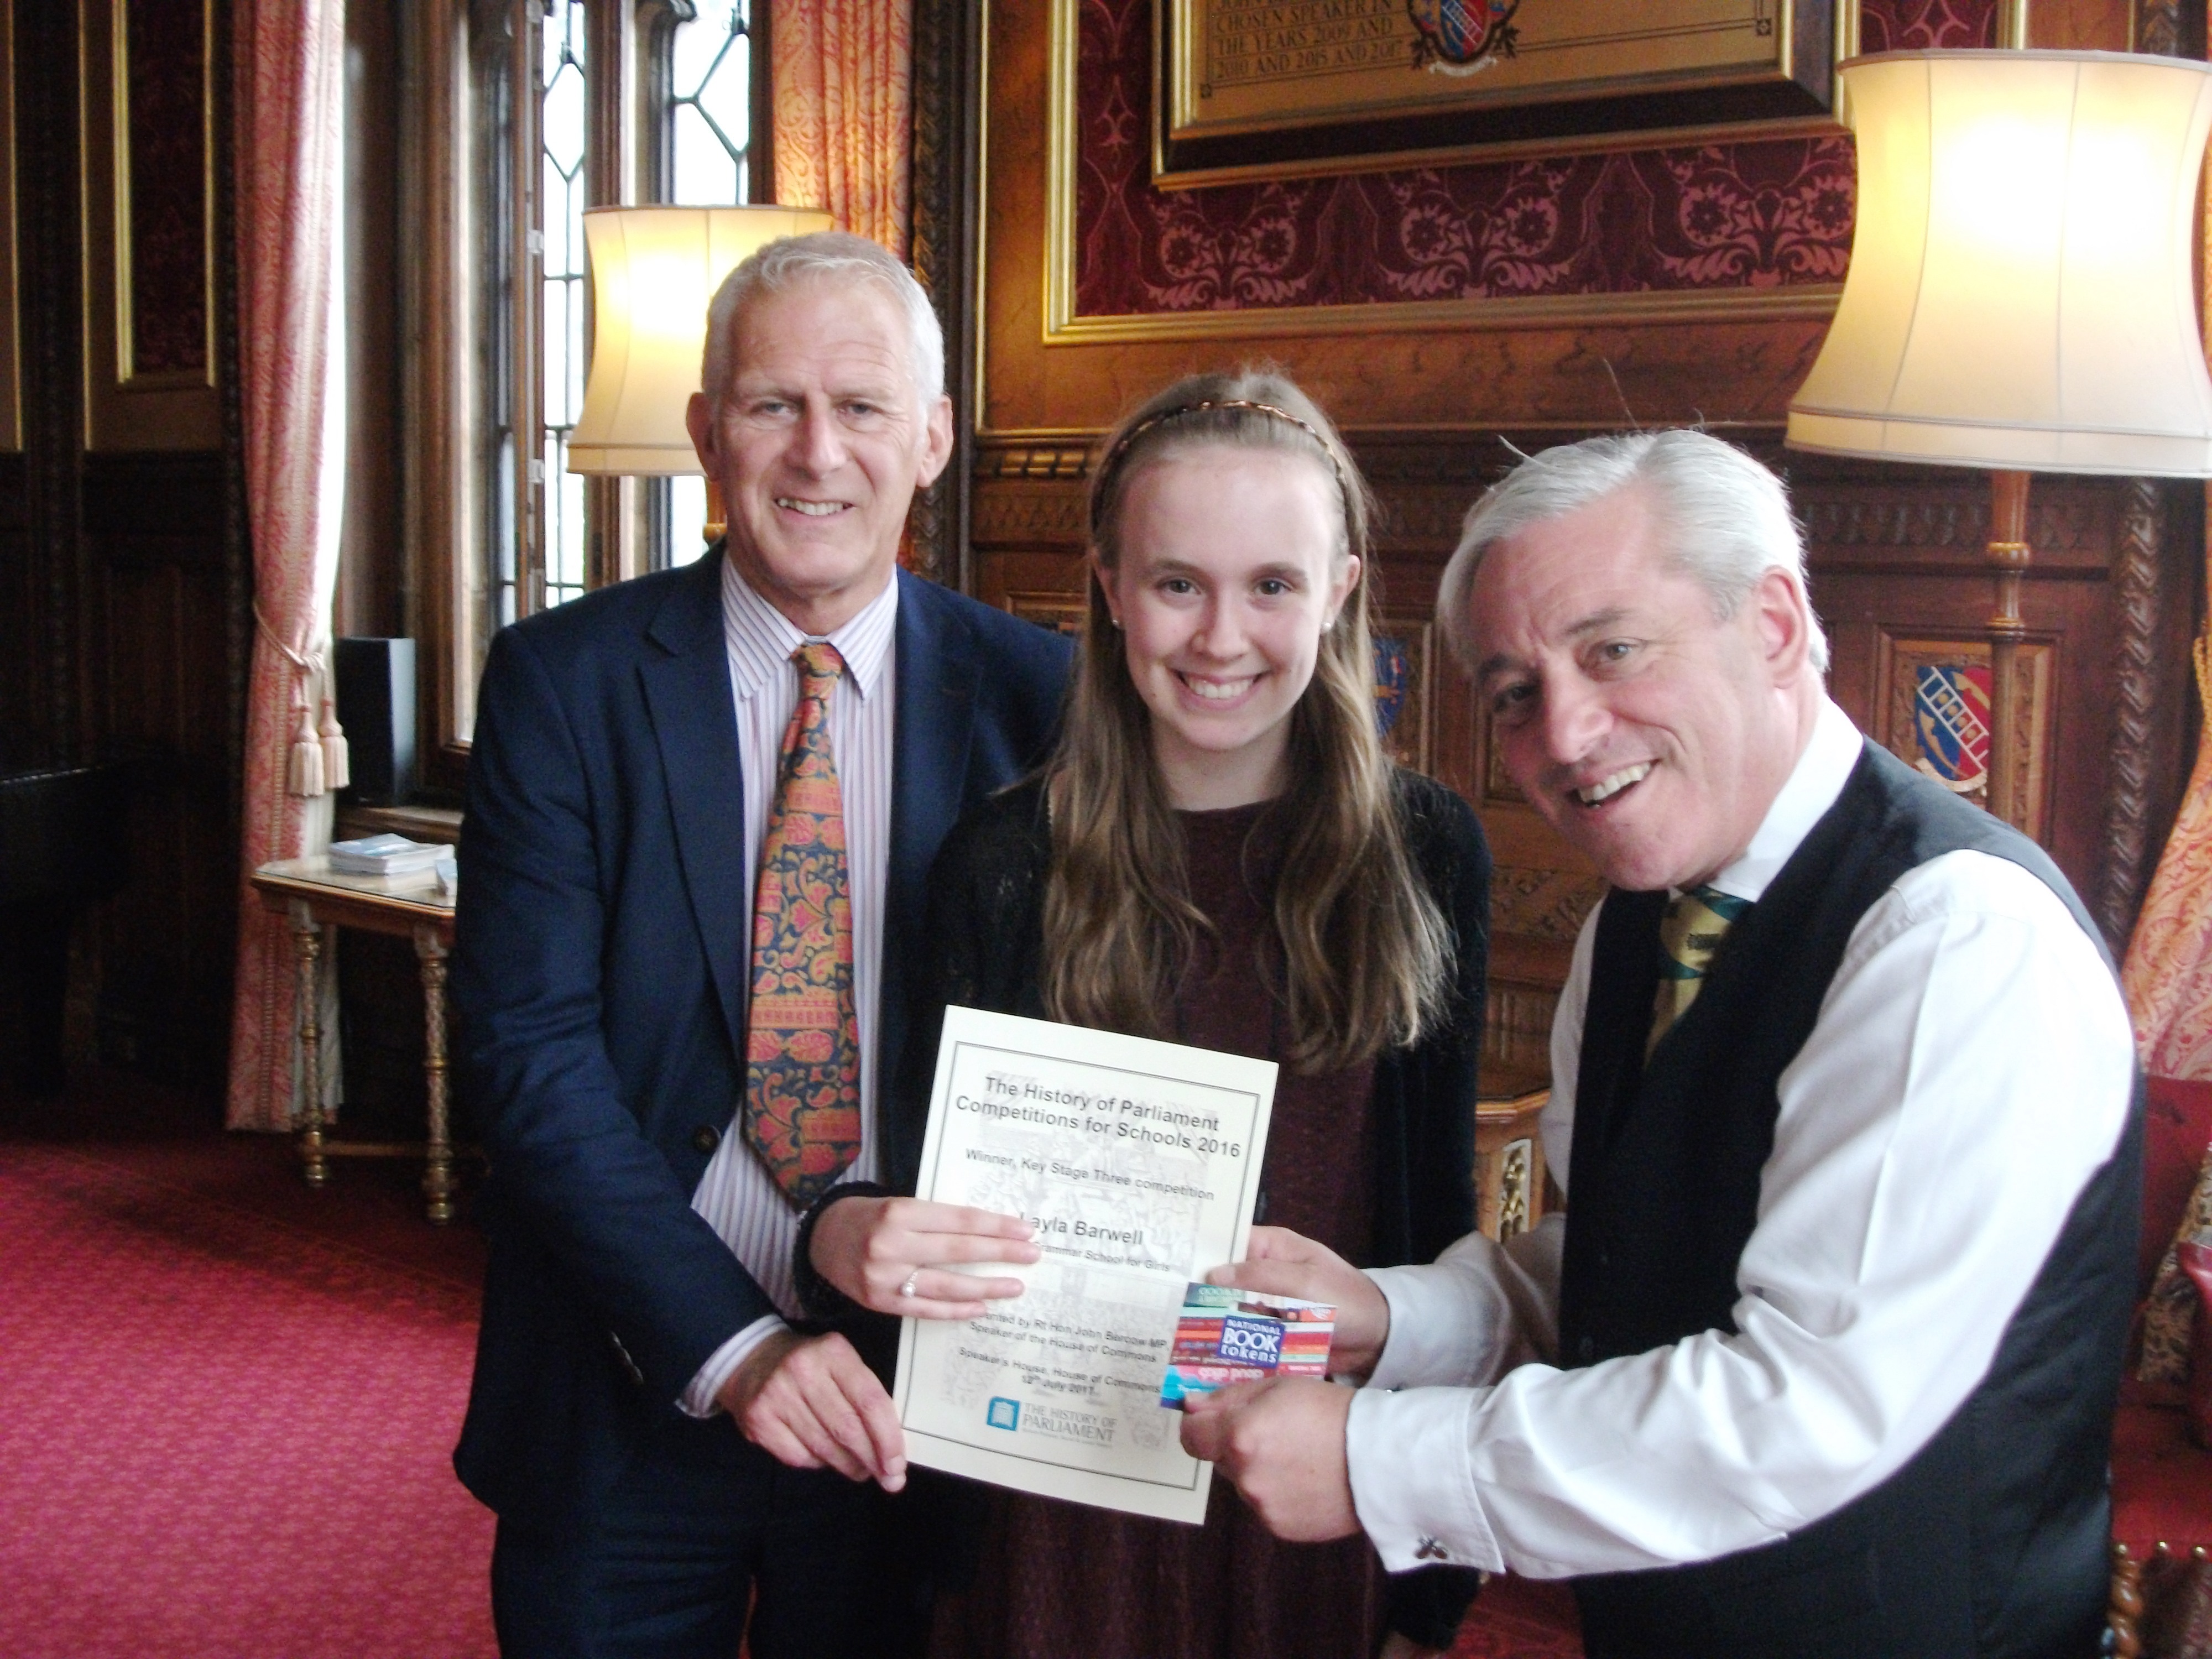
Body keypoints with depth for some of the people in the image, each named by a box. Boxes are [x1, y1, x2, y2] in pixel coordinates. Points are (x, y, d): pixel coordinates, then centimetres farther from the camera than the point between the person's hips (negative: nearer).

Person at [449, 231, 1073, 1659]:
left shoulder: (1034, 694, -3)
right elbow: (531, 1050, -12)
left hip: (912, 1394, 1)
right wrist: (729, 1347, -20)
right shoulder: (561, 680, -6)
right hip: (627, 1398, -1)